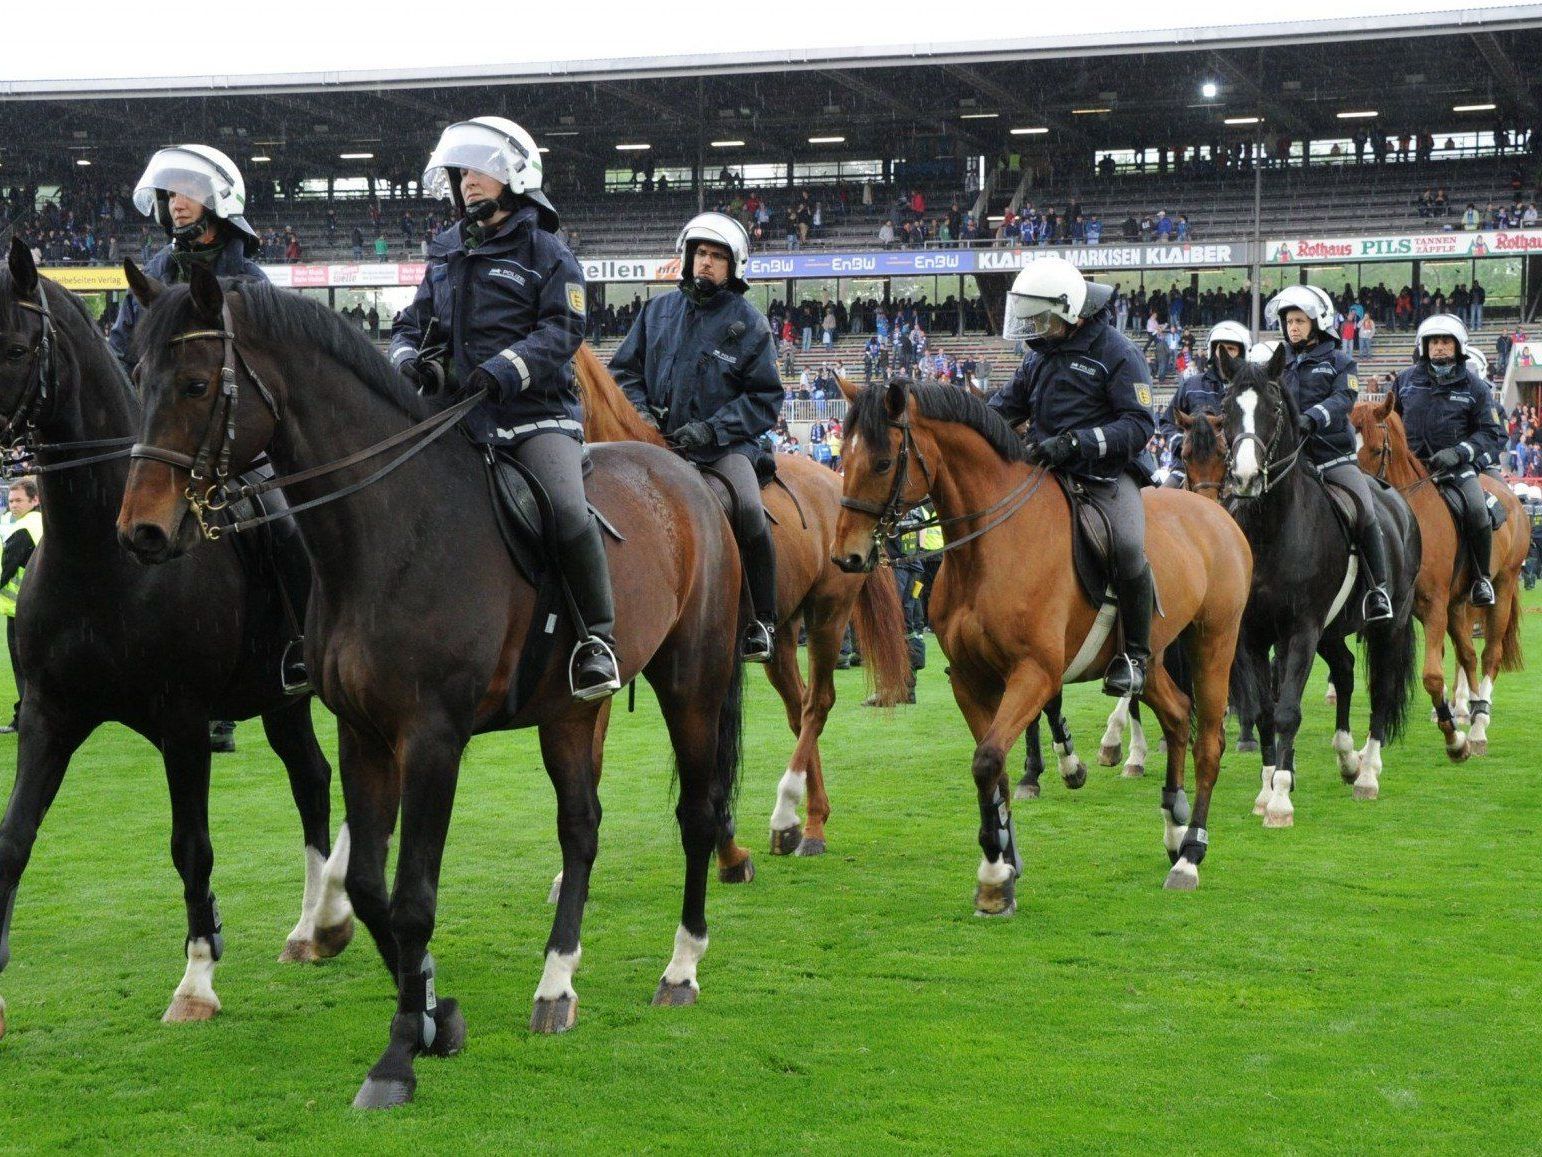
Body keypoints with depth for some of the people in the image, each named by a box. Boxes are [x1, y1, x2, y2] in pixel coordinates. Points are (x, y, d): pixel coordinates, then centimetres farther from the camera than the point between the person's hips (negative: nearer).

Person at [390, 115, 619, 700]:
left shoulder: (546, 252, 3)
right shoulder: (446, 252, 19)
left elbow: (562, 331, -9)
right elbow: (413, 322, 21)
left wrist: (502, 370, -23)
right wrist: (409, 359, -4)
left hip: (534, 414, -5)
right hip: (457, 415, 5)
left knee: (567, 509, -29)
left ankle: (597, 638, -19)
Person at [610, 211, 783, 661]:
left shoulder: (748, 322, 3)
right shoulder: (658, 311, 12)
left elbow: (765, 398, 0)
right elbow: (624, 369, 19)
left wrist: (712, 429, -13)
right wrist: (640, 409, -2)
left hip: (725, 444, -3)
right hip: (660, 441, 3)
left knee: (748, 509, -29)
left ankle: (762, 622, -15)